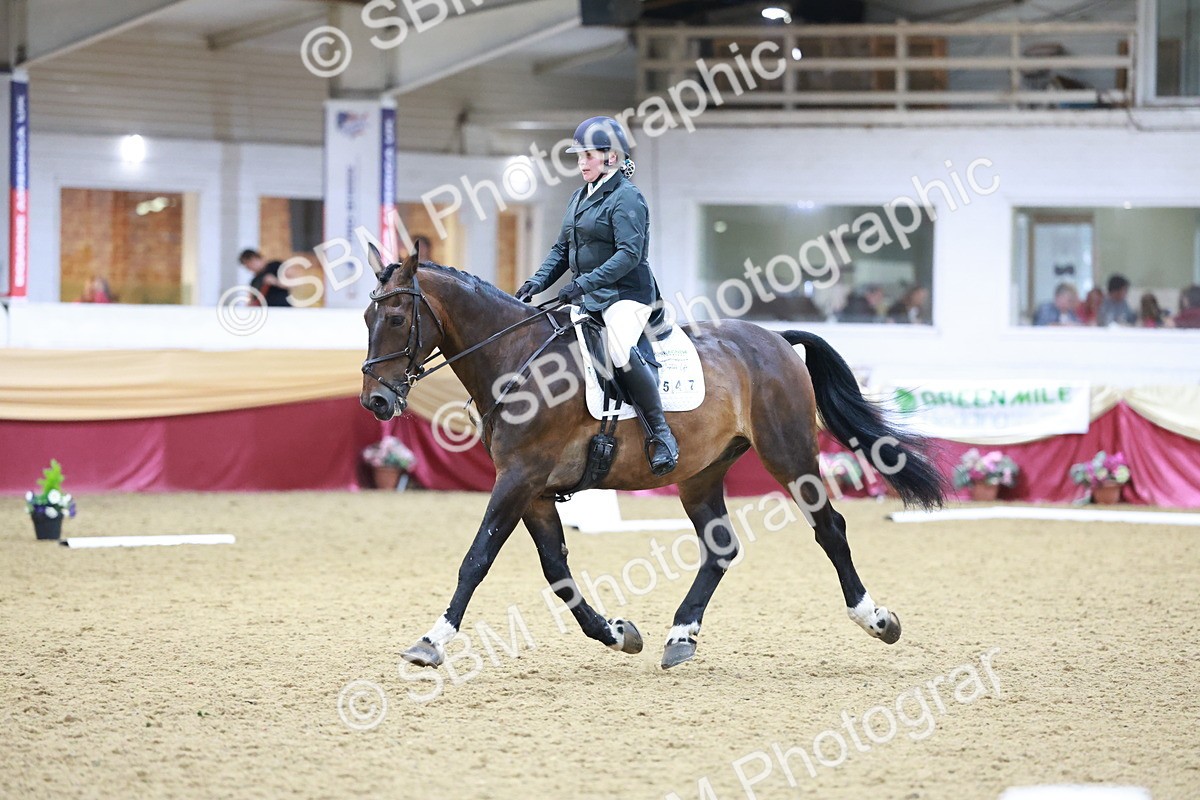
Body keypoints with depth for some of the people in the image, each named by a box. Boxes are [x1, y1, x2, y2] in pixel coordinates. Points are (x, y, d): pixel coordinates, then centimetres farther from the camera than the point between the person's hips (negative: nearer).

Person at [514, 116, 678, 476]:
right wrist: (537, 282, 2)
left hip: (625, 294, -10)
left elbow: (629, 254, -21)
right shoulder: (580, 197, 17)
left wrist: (585, 283, -27)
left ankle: (660, 434, -22)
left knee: (622, 353, -33)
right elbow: (562, 250, 19)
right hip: (586, 297, 10)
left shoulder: (626, 198, -10)